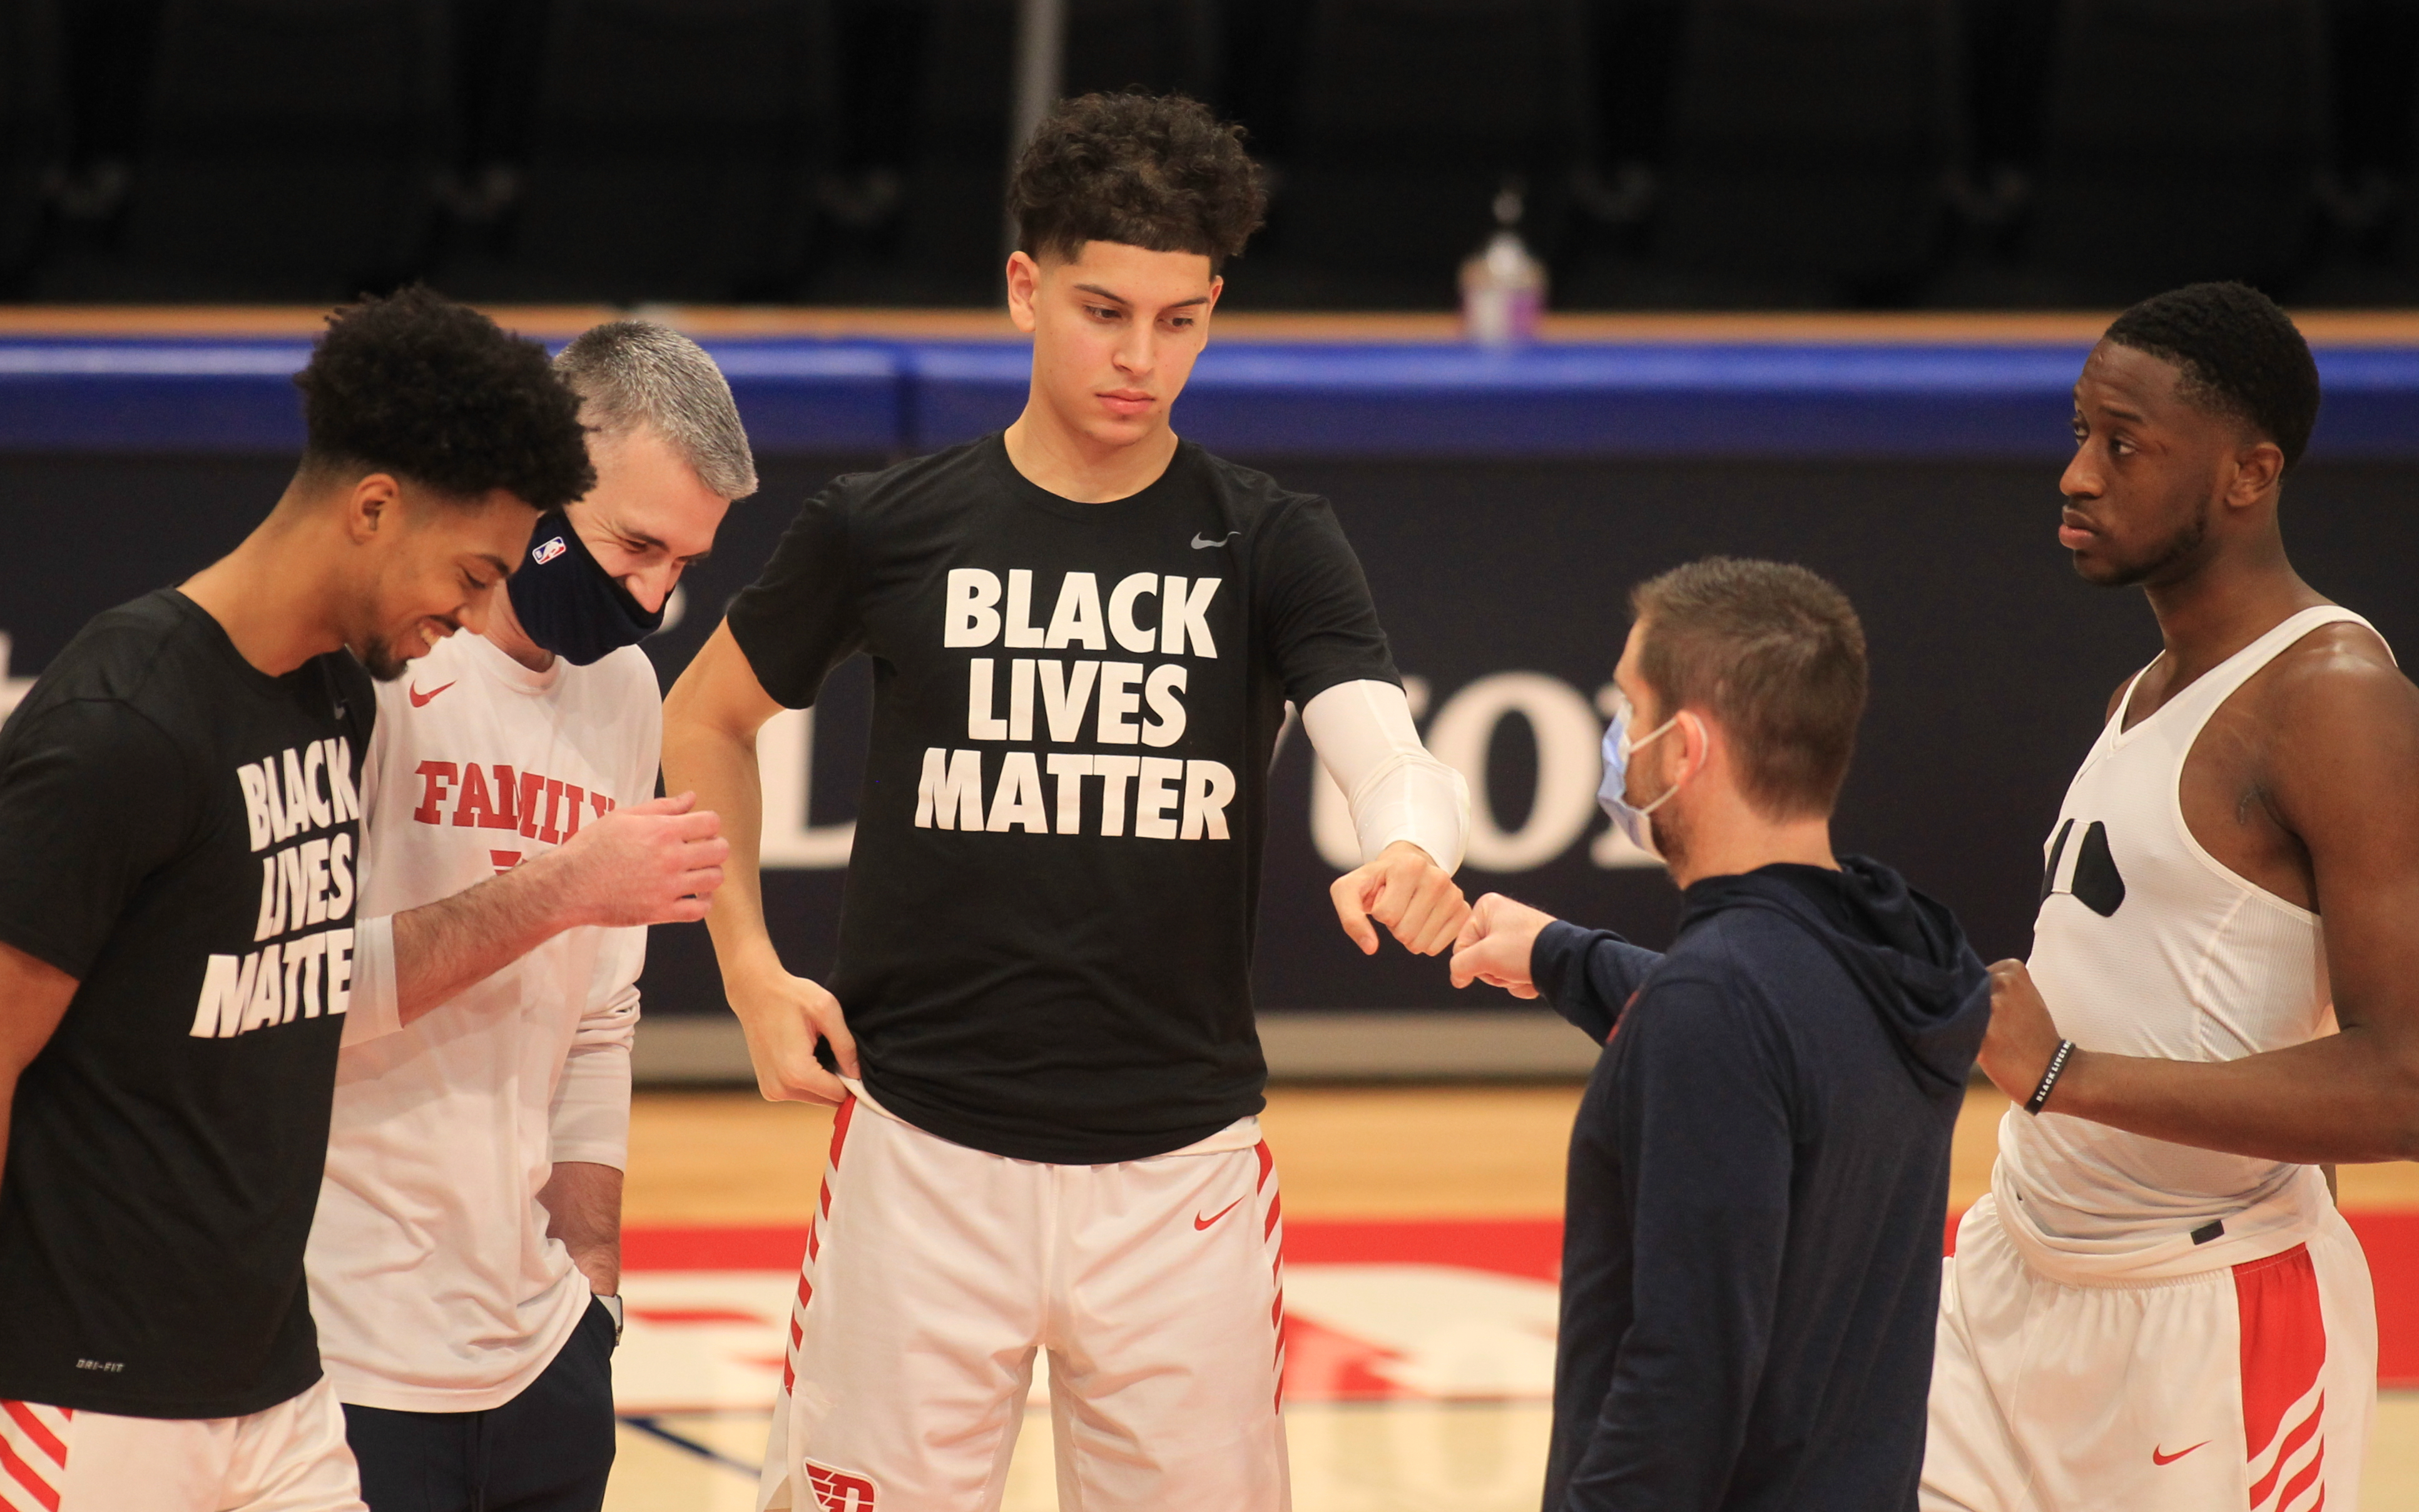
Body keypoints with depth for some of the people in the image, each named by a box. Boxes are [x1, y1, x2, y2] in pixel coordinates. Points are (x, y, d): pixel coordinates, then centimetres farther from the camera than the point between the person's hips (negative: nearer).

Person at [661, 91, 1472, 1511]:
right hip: (925, 1151, 0)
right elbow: (710, 716, 16)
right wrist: (751, 968, 6)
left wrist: (1409, 851, -40)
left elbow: (1391, 753, -17)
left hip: (1182, 1166, 0)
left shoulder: (1271, 543, -1)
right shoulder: (889, 528, 0)